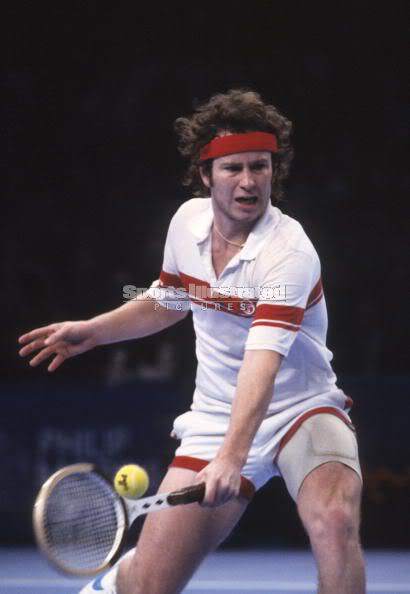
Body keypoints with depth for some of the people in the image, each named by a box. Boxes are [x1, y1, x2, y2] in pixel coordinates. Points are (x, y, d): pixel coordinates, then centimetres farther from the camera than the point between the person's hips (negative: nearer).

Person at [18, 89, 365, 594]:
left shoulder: (289, 253, -23)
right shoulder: (187, 221, -3)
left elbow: (262, 362, -37)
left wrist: (232, 459, -48)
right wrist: (93, 330, 9)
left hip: (302, 408, -4)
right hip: (215, 417, 4)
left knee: (334, 520, -35)